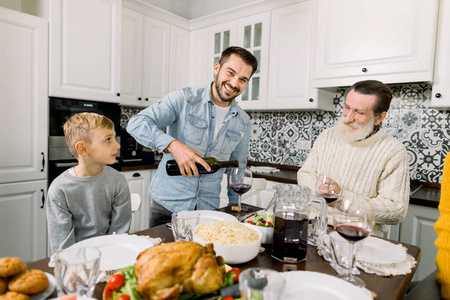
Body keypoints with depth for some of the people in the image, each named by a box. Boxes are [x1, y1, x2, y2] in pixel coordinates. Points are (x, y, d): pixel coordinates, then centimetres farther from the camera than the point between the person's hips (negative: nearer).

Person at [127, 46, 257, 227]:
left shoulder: (243, 122, 5)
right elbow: (137, 123, -18)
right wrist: (173, 145, -34)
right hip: (167, 203, -3)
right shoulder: (184, 99, -9)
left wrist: (235, 206, 11)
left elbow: (238, 168, 14)